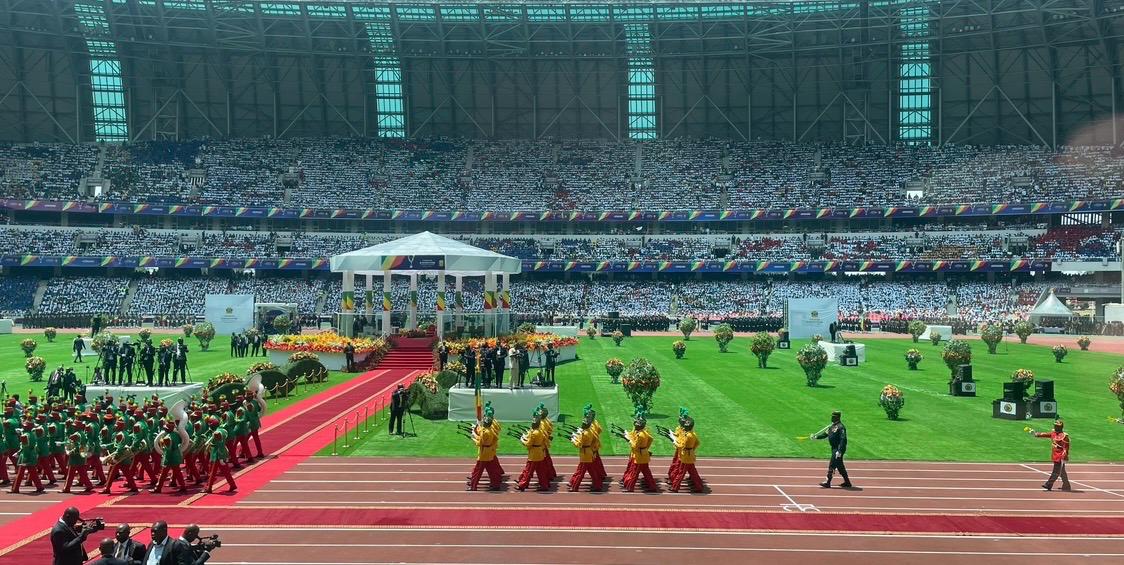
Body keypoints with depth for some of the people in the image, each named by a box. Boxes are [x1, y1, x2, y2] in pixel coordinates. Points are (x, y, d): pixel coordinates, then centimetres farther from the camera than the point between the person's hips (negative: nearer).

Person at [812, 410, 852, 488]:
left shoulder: (841, 427, -16)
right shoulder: (832, 426, 14)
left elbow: (843, 440, -23)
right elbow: (825, 434, 16)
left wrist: (839, 451, -28)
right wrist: (816, 437, 2)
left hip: (839, 448, -10)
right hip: (834, 448, 10)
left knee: (832, 465, -10)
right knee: (839, 465, 15)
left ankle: (828, 483, -7)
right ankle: (847, 482, 24)